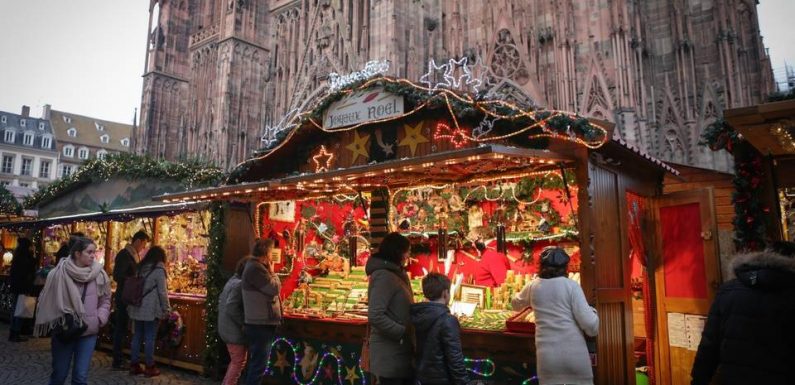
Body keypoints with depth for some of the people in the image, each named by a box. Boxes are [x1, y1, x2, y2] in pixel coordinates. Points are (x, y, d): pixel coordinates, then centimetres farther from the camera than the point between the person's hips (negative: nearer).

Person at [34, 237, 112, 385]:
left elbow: (105, 300, 9)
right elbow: (48, 301, 0)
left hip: (88, 332, 1)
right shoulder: (59, 273, -10)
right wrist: (54, 323, -4)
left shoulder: (99, 274, -3)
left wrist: (100, 318, -4)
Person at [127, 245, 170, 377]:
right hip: (151, 310, -6)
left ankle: (134, 365, 19)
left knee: (137, 336, 12)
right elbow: (162, 292, -10)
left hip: (137, 308, 6)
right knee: (149, 338, 0)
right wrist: (166, 309, -3)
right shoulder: (159, 270, -10)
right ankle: (150, 367, 7)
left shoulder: (140, 267, 9)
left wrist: (131, 306, 22)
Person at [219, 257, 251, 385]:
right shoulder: (239, 284, -21)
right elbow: (231, 308, -27)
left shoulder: (232, 280, 11)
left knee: (235, 360, 21)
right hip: (234, 329, -10)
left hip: (227, 327, 10)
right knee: (239, 362, 0)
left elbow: (221, 300, 19)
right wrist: (243, 323, -19)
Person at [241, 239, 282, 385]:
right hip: (260, 325, -11)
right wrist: (272, 272, -7)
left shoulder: (255, 266, 17)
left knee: (254, 363, 19)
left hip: (259, 323, 11)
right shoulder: (256, 268, -18)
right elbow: (275, 288, -18)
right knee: (259, 365, -6)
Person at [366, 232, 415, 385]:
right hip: (390, 354, -10)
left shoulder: (395, 274, 13)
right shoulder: (384, 276, -18)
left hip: (399, 351, 10)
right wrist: (402, 332, -20)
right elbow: (375, 316, -27)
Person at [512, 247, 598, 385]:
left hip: (547, 355, 2)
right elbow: (590, 325, -10)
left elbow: (516, 304, 28)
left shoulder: (533, 286, 7)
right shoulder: (571, 285, -3)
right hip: (574, 353, -2)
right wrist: (592, 311, 10)